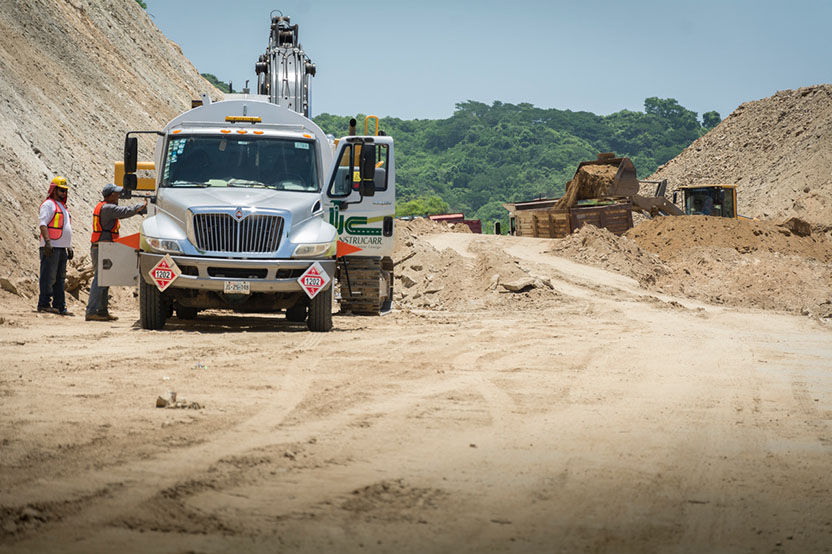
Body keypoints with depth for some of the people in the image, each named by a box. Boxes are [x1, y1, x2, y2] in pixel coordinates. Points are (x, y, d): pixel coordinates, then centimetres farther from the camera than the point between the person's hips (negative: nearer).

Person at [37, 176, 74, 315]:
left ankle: (59, 306, 11)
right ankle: (44, 304, -9)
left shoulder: (62, 207, 23)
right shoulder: (48, 205, -5)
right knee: (48, 277, -10)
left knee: (60, 278, 9)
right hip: (51, 247, -9)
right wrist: (47, 241, -26)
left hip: (62, 248, 9)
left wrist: (69, 247, 23)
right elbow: (43, 224, -15)